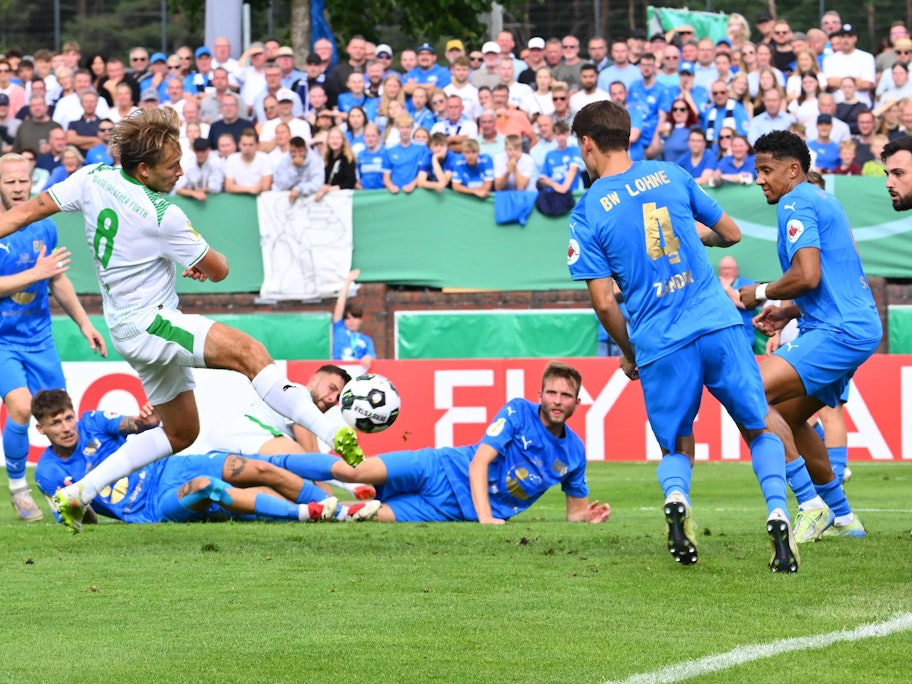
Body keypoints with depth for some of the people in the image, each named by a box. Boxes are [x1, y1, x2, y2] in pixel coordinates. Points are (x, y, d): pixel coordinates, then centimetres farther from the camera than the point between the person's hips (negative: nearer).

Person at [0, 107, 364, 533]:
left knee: (181, 432, 19)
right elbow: (218, 270, -5)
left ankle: (78, 494, 23)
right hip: (146, 322, -9)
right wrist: (204, 262, 17)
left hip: (128, 329, 9)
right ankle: (332, 434, -48)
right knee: (249, 353, -28)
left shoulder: (93, 179, 1)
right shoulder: (163, 216, -18)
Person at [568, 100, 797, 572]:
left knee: (677, 448, 16)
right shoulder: (671, 175, 7)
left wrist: (629, 353, 13)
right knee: (759, 430, 15)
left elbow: (604, 303, -3)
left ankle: (675, 498, -16)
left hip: (659, 347, -1)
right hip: (719, 325, 1)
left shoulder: (586, 214, -1)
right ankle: (778, 515, -7)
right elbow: (730, 234, 16)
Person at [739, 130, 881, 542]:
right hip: (857, 326, 11)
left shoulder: (797, 204, -9)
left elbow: (808, 276, -20)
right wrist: (789, 311, 19)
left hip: (838, 332, -11)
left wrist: (762, 293, -4)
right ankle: (840, 518, 24)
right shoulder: (822, 202, 24)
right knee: (786, 415, 20)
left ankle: (812, 506, -17)